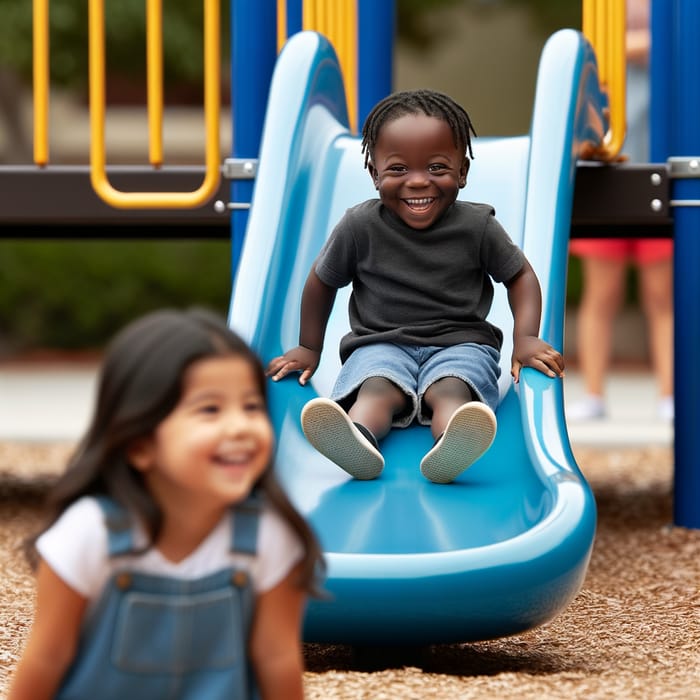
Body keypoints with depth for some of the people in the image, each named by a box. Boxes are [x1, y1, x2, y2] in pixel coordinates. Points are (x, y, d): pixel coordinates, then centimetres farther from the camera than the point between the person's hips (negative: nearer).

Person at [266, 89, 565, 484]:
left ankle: (451, 448, -68)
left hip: (461, 343, 0)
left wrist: (526, 337, -4)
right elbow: (323, 281, 13)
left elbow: (519, 275, 11)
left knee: (451, 389, -35)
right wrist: (309, 348, 16)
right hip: (381, 344, 0)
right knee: (376, 386, -34)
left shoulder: (477, 227, -2)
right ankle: (357, 441, -67)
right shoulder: (360, 227, -2)